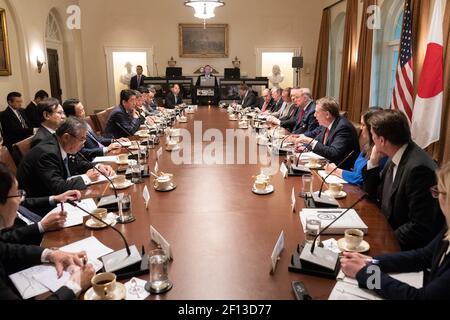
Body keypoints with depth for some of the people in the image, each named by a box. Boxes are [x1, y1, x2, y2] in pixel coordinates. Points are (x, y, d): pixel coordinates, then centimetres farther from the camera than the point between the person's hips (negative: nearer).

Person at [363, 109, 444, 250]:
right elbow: (373, 195, 10)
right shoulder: (395, 158, 1)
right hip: (387, 231, 7)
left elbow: (421, 228, -25)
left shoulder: (419, 168, -25)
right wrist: (373, 162, -3)